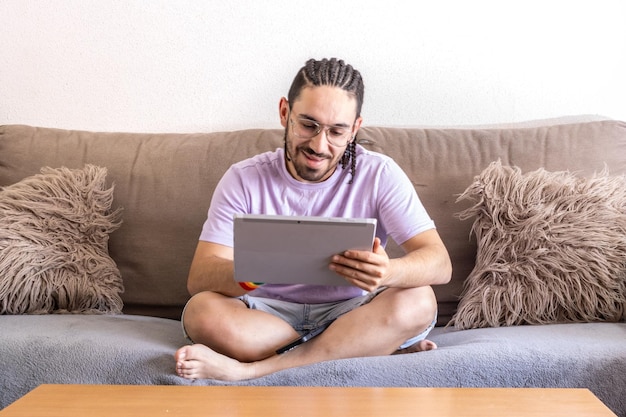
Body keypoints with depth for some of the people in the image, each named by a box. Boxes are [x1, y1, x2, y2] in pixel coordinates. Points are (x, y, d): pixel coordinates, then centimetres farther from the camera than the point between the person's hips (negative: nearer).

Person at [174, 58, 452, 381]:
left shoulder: (379, 175, -6)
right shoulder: (244, 179, -5)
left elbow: (440, 263, -14)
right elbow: (199, 277, -13)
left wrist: (388, 272, -38)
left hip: (349, 314, 0)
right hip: (269, 315, 1)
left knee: (417, 302, -28)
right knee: (202, 311, -29)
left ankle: (245, 369, -28)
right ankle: (384, 350, -21)